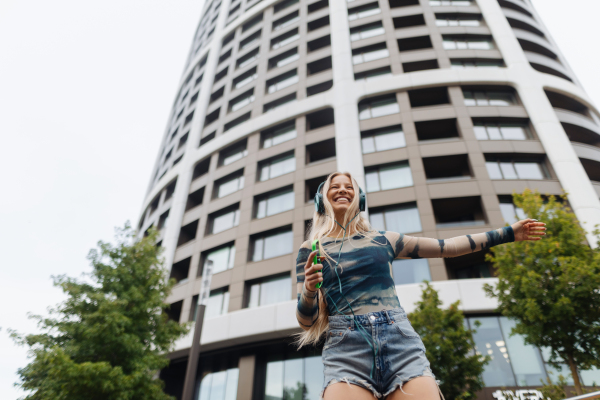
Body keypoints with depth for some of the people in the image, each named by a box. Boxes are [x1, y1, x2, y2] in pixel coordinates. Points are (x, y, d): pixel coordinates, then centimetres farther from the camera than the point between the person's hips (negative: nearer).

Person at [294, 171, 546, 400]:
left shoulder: (382, 240, 16)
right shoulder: (310, 250, 10)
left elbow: (446, 247, 22)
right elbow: (305, 321, 8)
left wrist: (507, 233, 25)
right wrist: (308, 291, -14)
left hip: (400, 340, 3)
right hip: (346, 347, -2)